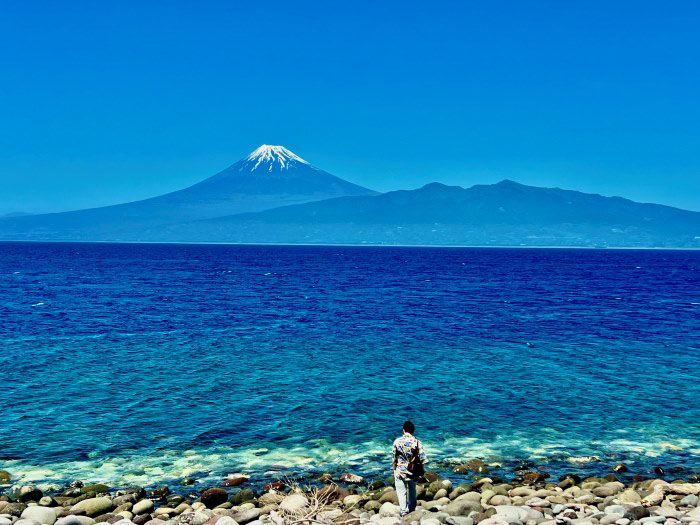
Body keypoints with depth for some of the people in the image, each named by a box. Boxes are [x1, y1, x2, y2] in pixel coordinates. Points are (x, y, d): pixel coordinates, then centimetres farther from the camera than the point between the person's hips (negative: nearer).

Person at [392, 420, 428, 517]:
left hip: (400, 472, -2)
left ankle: (403, 512, 3)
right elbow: (423, 458, -11)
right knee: (412, 491, 20)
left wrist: (394, 469, 10)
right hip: (413, 472, 2)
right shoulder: (417, 442, -10)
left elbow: (394, 457, -4)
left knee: (401, 493, 6)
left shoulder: (397, 441, -11)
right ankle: (412, 510, 31)